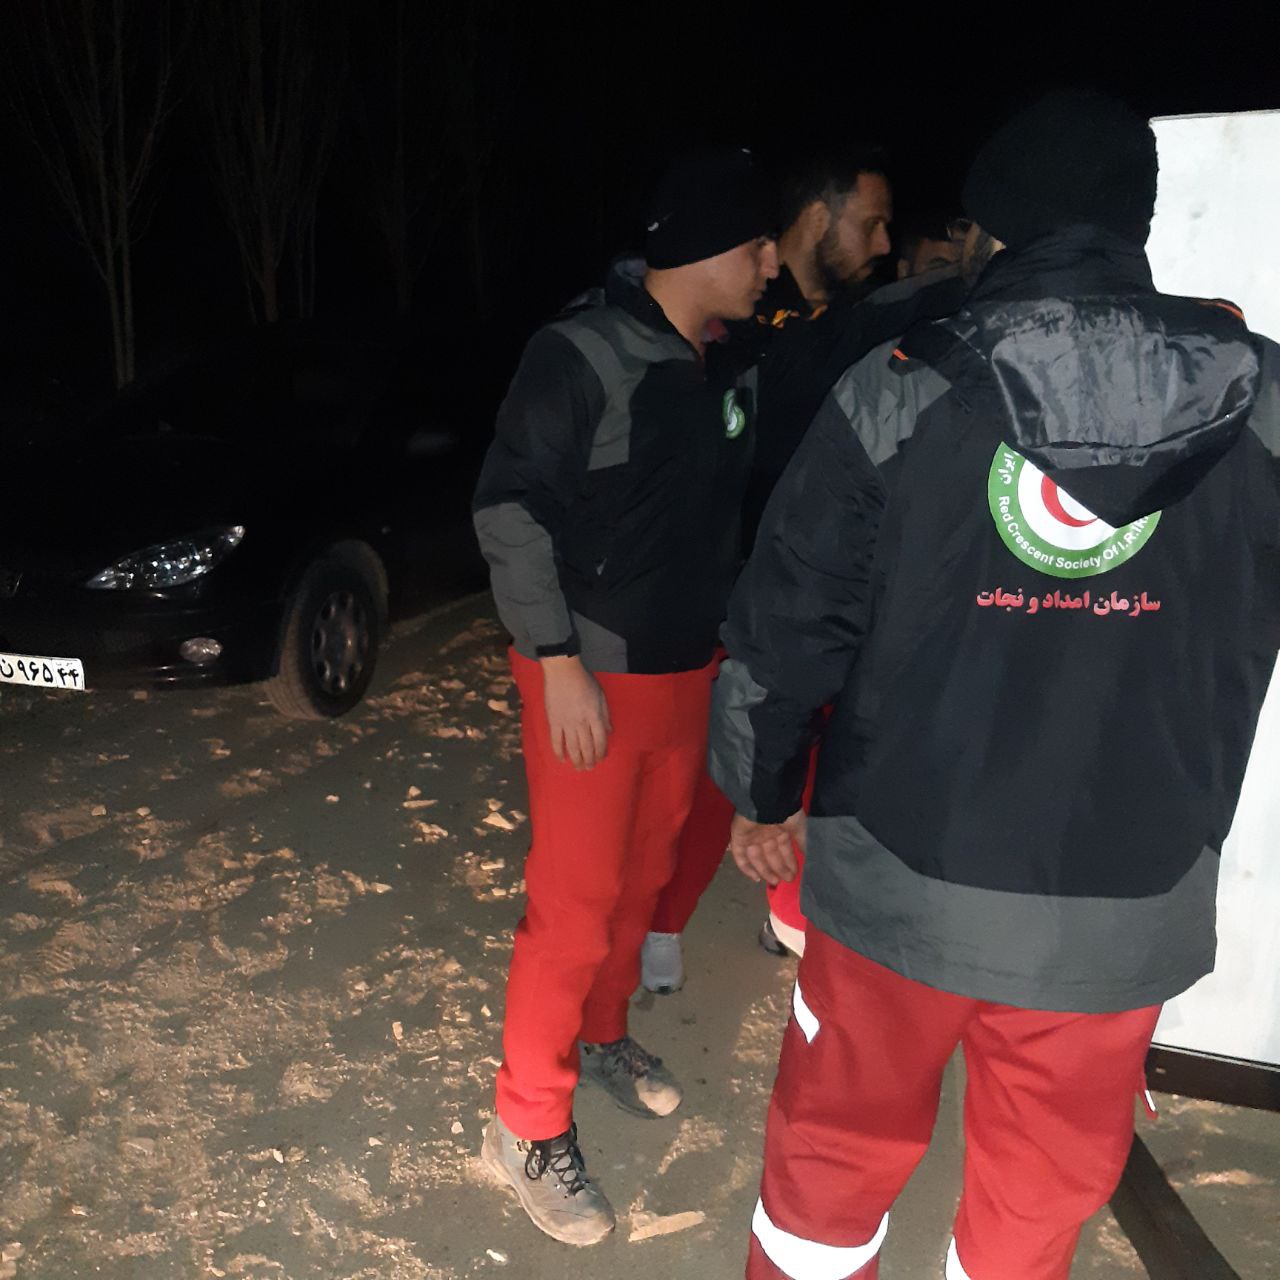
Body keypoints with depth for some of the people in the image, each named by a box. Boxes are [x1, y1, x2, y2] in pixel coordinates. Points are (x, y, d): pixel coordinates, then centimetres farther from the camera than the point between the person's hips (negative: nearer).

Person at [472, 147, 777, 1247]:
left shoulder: (728, 376, 7)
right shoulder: (583, 356, -14)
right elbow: (511, 507, -15)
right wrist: (559, 660, -17)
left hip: (688, 670, 7)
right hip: (592, 676, -7)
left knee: (643, 876, 18)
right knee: (576, 904, -1)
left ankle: (602, 1033, 41)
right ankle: (530, 1129, 16)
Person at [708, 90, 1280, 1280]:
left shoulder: (893, 393, -9)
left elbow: (785, 625, -6)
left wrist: (761, 793, 7)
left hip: (904, 874, -1)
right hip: (1128, 901, 2)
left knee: (840, 1143, 21)